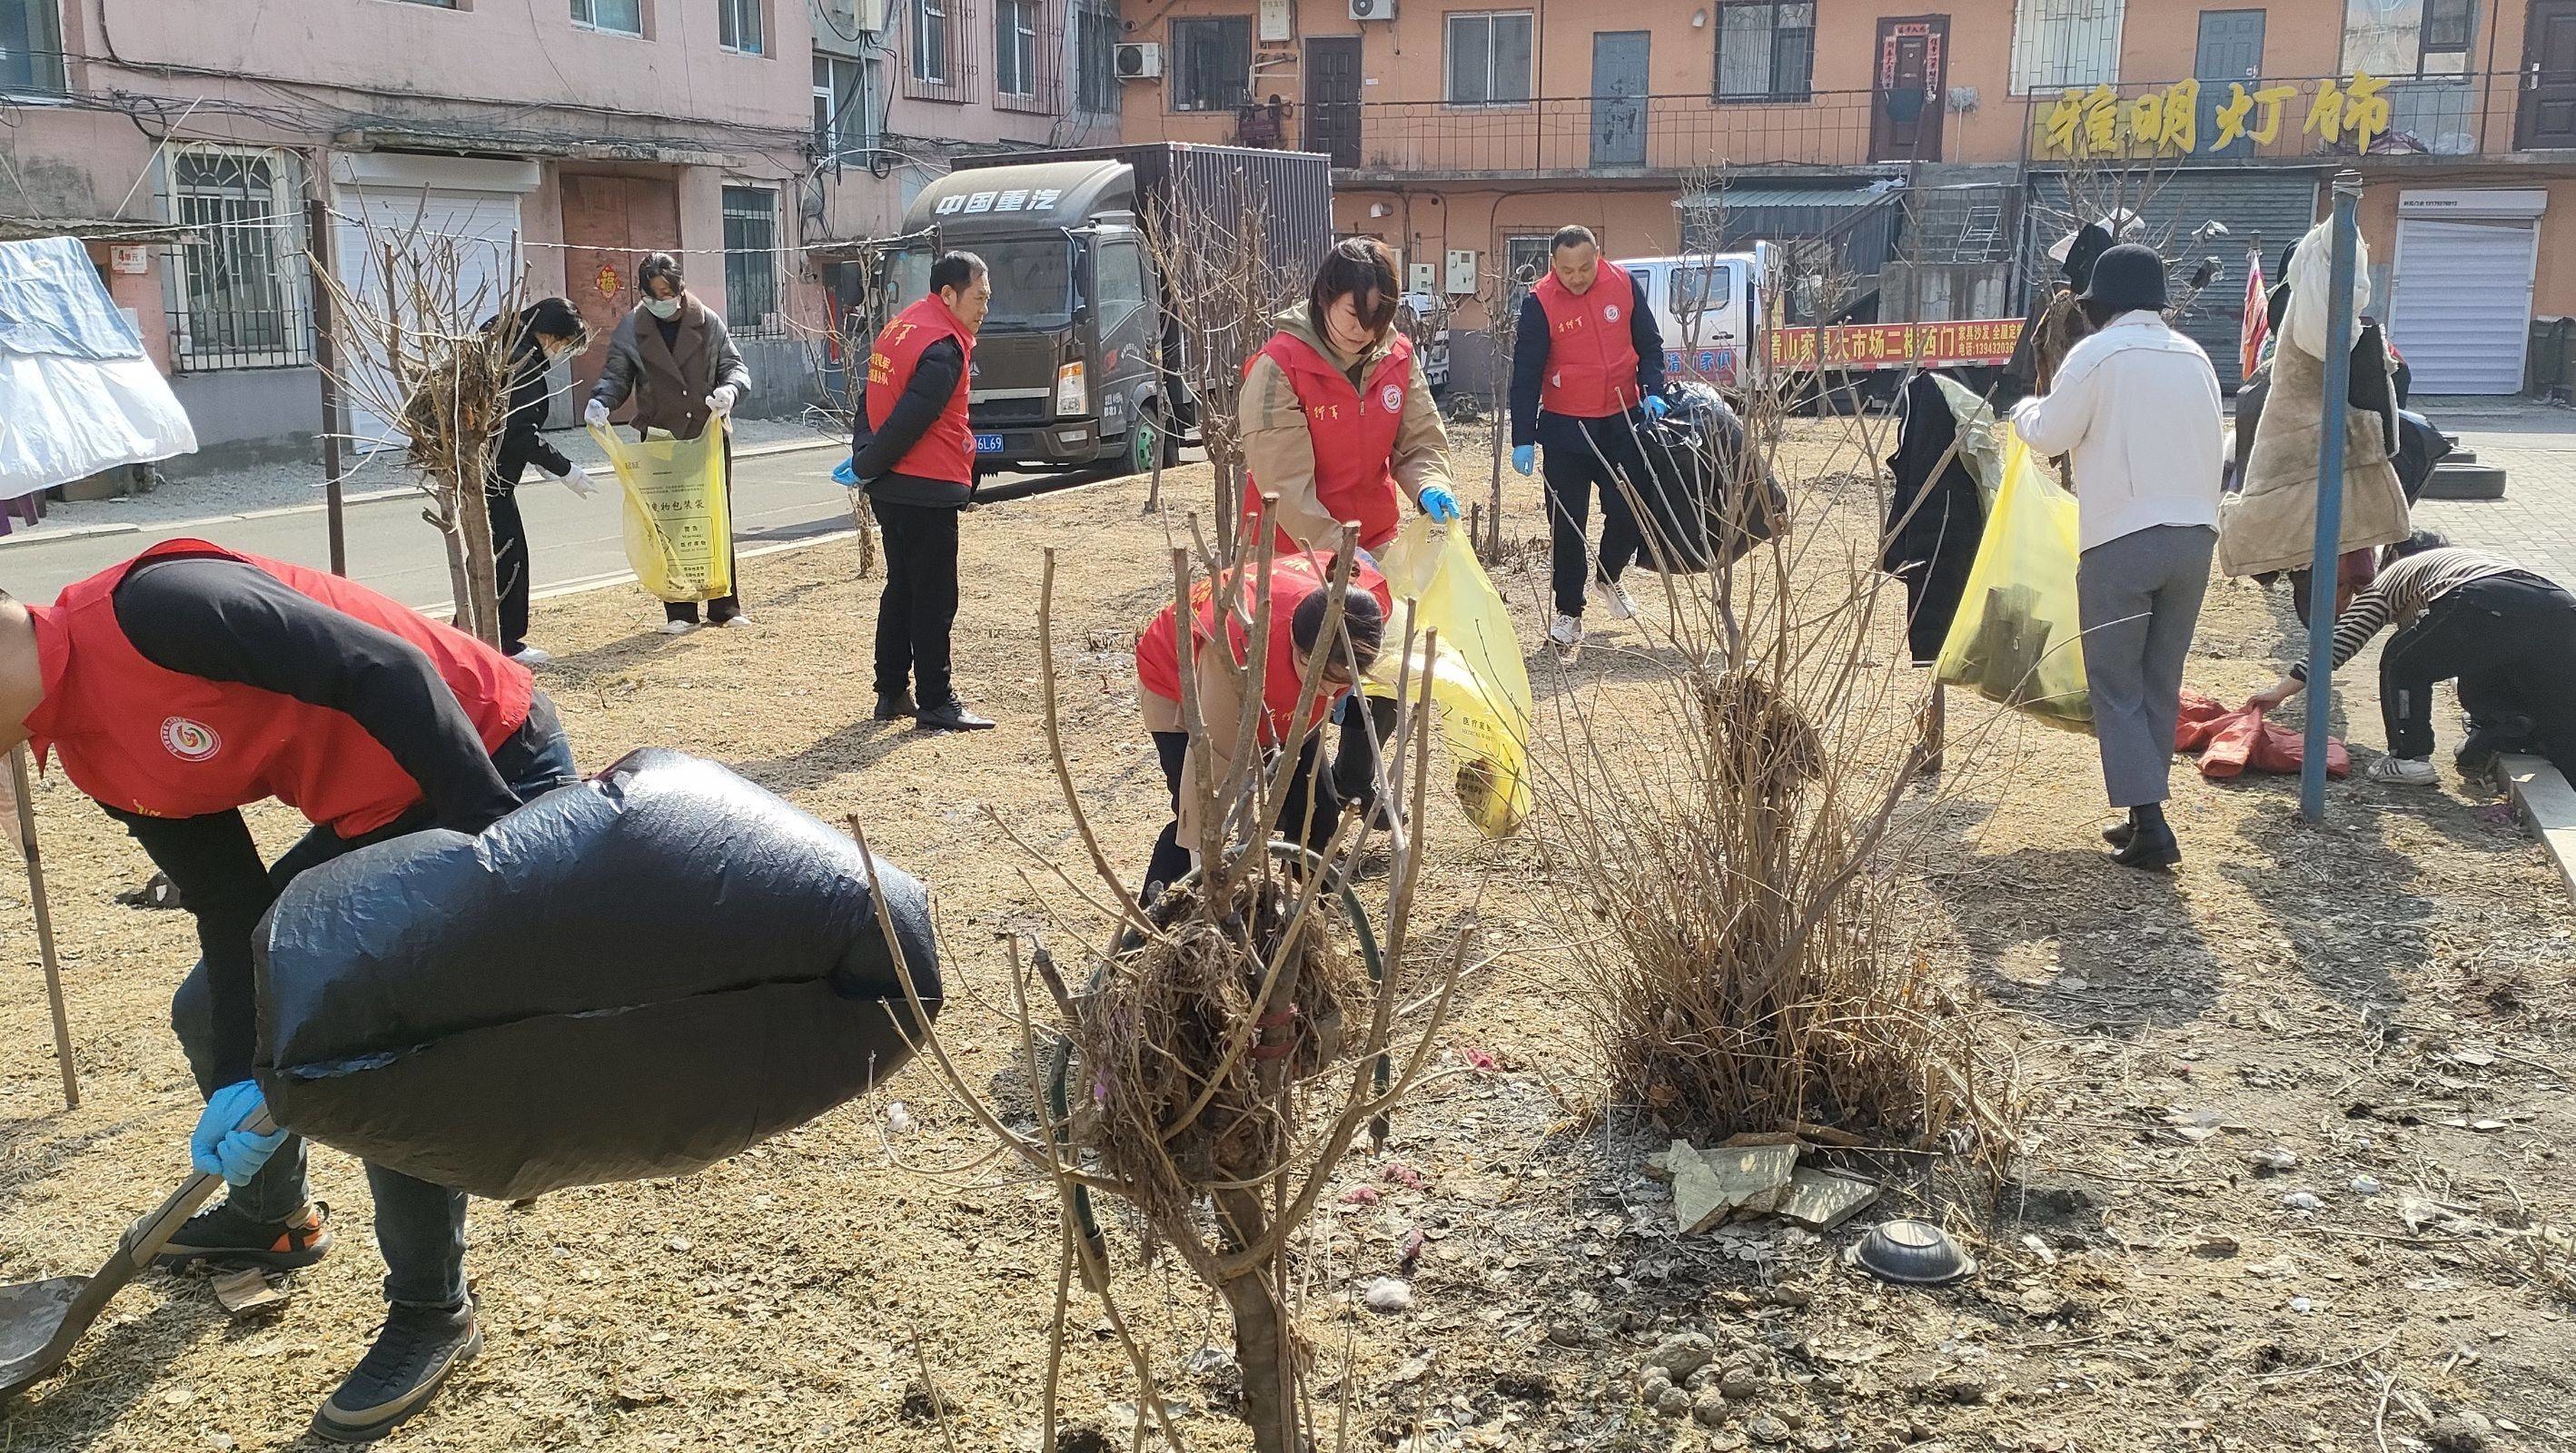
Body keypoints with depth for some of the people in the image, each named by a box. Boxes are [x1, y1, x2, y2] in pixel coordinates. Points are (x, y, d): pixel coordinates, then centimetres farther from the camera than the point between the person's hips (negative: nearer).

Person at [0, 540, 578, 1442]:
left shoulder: (152, 608, -24)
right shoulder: (90, 755, 4)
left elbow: (387, 669, -29)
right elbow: (232, 910, 3)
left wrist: (490, 833, -32)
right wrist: (249, 1078, -7)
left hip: (493, 774, -10)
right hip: (377, 816, 10)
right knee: (213, 1012, 16)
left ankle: (433, 1313, 9)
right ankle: (271, 1217, 43)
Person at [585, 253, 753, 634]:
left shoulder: (707, 321, 3)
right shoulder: (631, 327, 4)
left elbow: (734, 365, 8)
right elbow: (616, 375, 7)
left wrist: (729, 390, -15)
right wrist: (600, 401, -14)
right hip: (660, 440, 0)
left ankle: (724, 606, 13)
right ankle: (679, 612, 3)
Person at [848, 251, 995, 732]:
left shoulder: (899, 327, 13)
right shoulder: (943, 349, -17)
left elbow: (870, 398, 16)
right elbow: (910, 419, -20)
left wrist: (864, 458, 10)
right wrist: (867, 467, -8)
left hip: (889, 489, 9)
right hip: (927, 492, -9)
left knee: (901, 588, 16)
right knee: (934, 598, -2)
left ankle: (891, 693, 22)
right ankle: (936, 703, 3)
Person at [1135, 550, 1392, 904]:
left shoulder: (1371, 600, -34)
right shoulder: (1242, 647, -48)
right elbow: (1211, 759, -42)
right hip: (1182, 686, -5)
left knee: (1317, 809, -2)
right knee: (1194, 818, -18)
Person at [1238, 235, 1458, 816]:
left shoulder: (1396, 357, -4)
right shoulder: (1279, 366, -20)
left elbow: (1421, 440, 2)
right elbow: (1285, 482, -23)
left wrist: (1429, 486, -20)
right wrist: (1336, 552, -30)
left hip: (1373, 540, 5)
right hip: (1295, 551, -5)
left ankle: (1357, 779, 36)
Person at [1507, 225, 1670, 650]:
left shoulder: (1624, 285, -4)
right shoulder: (1540, 303, -12)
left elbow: (1649, 343, 7)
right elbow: (1526, 372, -12)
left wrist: (1652, 391, -7)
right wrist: (1522, 439, -16)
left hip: (1622, 420, 2)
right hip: (1565, 427, -2)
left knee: (1629, 510, 5)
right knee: (1567, 523, 1)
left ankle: (1608, 578, 33)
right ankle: (1569, 611, 13)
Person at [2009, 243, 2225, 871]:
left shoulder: (2097, 354, -7)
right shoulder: (2194, 357, 10)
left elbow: (2049, 436, -1)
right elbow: (2210, 446, 15)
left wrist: (2025, 410, 20)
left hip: (2121, 541, -5)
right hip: (2195, 536, 6)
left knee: (2116, 685, 1)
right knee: (2162, 684, 13)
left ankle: (2149, 823, -7)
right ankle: (2146, 814, 17)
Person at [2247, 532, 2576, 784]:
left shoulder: (2393, 574, 31)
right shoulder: (2478, 557, 45)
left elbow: (2342, 639, 25)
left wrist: (2281, 689, 31)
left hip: (2482, 608, -5)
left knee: (2403, 664, 20)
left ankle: (2410, 758, 12)